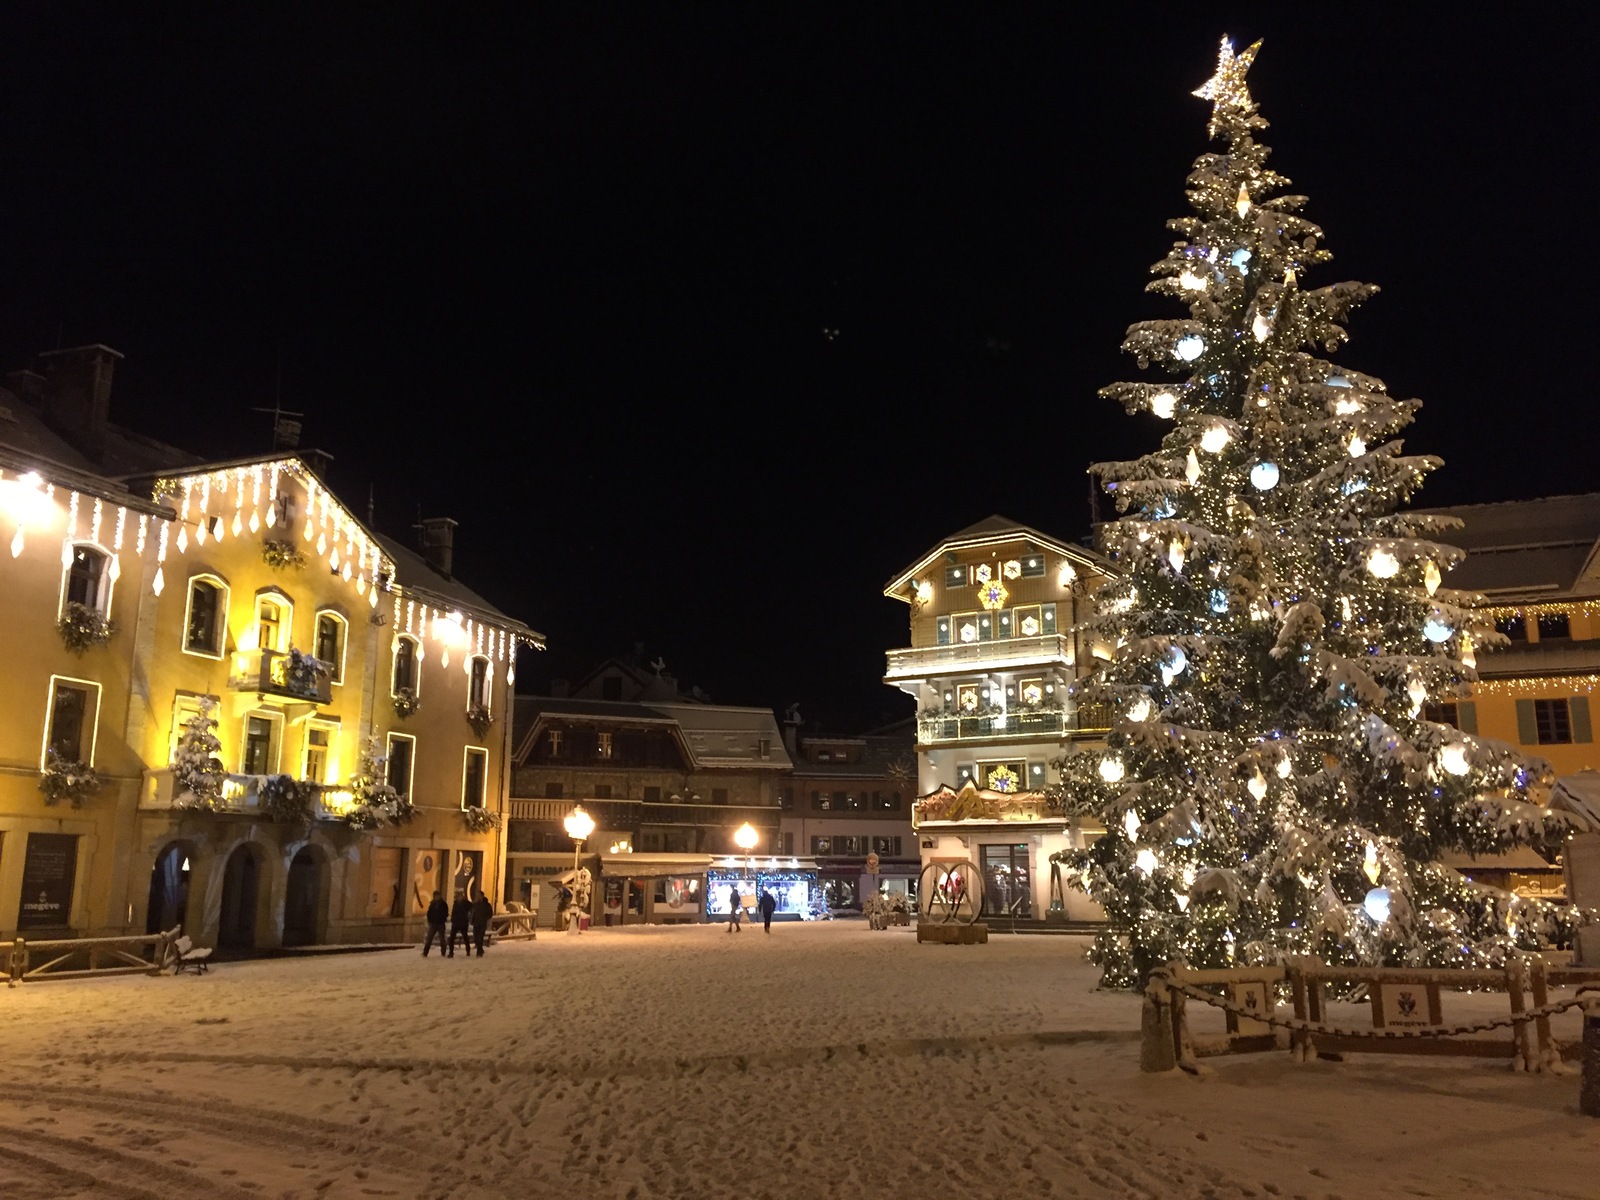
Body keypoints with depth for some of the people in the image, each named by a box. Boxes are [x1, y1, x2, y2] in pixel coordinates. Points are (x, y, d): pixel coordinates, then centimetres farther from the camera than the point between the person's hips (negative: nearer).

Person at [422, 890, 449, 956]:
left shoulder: (443, 904, -1)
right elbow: (429, 913, 7)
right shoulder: (432, 904, 5)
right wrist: (429, 921, -1)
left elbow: (446, 913, 1)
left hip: (441, 924, -2)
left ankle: (443, 953, 11)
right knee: (429, 938, -2)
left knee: (442, 939, 4)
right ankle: (425, 953, -1)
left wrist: (443, 920, -8)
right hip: (433, 923, 2)